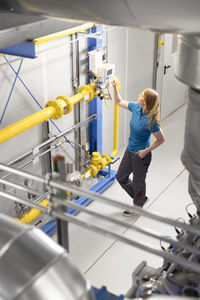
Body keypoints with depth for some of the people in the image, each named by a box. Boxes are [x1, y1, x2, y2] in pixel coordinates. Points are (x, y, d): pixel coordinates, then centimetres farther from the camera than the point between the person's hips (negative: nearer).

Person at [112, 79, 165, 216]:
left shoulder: (150, 121, -29)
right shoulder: (136, 107, -8)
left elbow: (161, 139, -20)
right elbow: (119, 102, 9)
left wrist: (146, 151, -19)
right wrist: (115, 87, -4)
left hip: (141, 155, -8)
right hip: (130, 151, 8)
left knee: (138, 182, 13)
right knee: (121, 177, 21)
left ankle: (138, 206, 40)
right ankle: (141, 198, 41)